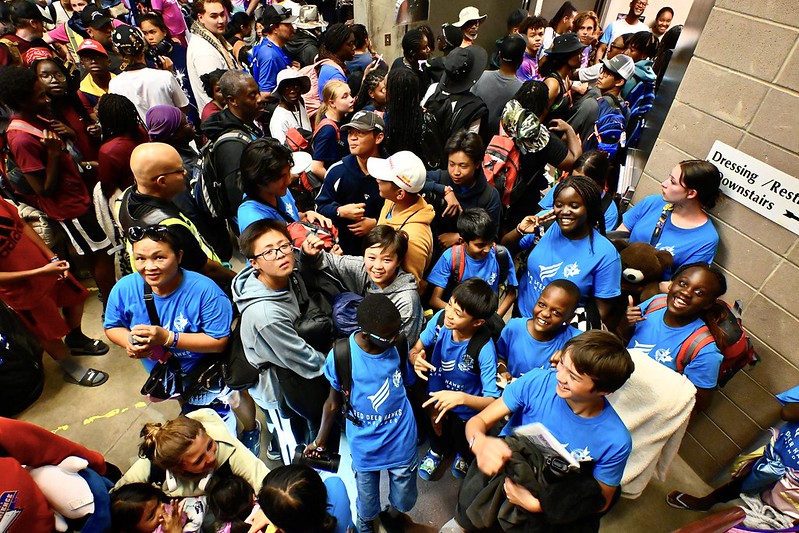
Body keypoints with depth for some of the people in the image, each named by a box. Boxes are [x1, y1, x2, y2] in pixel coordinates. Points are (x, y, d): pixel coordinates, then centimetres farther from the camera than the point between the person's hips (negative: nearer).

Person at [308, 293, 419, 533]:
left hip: (402, 440, 2)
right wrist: (320, 440, 5)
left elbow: (411, 384, 0)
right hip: (365, 445, -1)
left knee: (404, 499, 22)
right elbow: (334, 402, -6)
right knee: (367, 506, 22)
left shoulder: (400, 347, -17)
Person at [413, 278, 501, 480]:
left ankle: (464, 456, 62)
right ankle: (437, 450, 63)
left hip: (466, 410, -2)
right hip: (436, 397, 3)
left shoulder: (484, 349, -35)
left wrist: (461, 397, -46)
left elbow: (493, 401, -30)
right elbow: (417, 348, -9)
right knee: (437, 438, 27)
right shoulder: (441, 318, -25)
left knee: (463, 446, 25)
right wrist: (416, 358, -31)